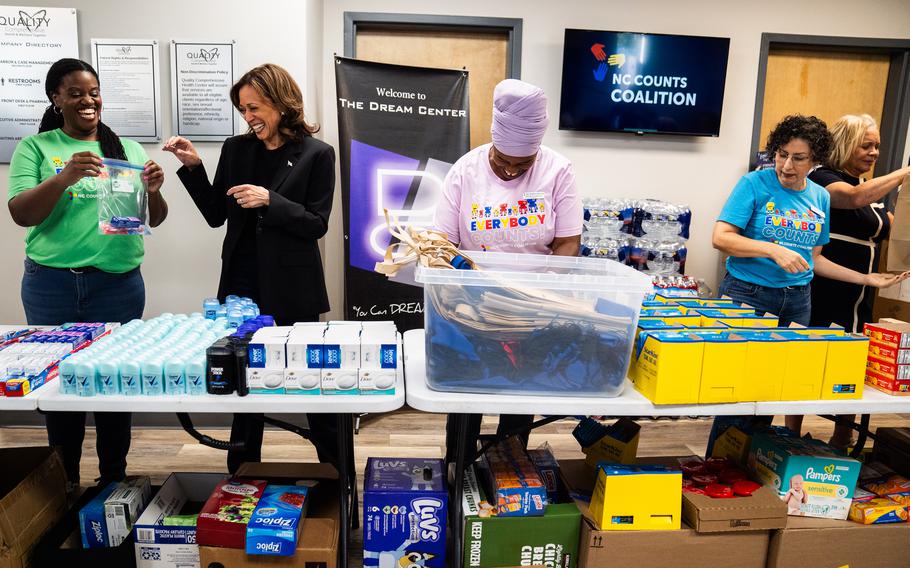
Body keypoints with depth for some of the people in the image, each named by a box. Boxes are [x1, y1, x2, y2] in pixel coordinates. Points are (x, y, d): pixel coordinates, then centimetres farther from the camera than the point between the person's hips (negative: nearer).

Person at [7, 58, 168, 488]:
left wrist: (153, 191, -15)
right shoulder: (35, 147, 4)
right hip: (51, 284, 0)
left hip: (118, 283, 1)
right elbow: (20, 213, -6)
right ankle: (64, 481, 26)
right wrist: (64, 177, -22)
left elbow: (154, 219, 7)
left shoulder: (127, 148, 9)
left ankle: (114, 478, 22)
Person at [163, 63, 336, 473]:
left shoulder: (316, 154, -5)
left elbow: (317, 224, -9)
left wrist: (269, 201, -20)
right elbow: (216, 216, 8)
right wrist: (193, 167, -2)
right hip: (243, 283, 4)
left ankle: (333, 463, 27)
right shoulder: (236, 149, 7)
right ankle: (242, 471, 29)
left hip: (292, 286, -4)